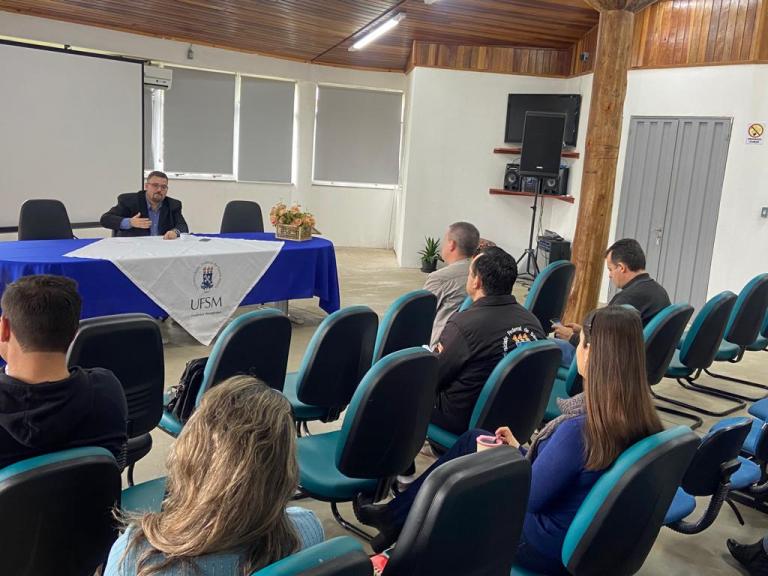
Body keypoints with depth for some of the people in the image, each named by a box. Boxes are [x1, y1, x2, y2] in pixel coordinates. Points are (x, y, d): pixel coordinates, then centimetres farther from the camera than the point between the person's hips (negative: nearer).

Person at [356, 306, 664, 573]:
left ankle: (398, 518, 36)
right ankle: (397, 514, 27)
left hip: (546, 546, -7)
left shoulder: (580, 428, -34)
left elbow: (528, 497, -23)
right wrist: (519, 450, 10)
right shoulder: (637, 416, -8)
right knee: (473, 440, 14)